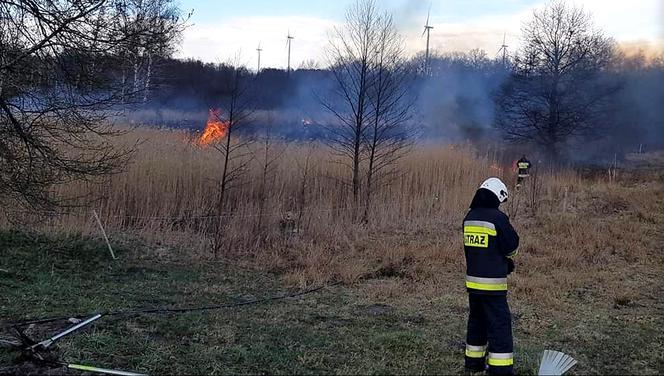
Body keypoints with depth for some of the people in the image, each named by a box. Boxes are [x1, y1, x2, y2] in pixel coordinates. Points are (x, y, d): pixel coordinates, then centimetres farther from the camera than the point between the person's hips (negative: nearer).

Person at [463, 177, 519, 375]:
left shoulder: (469, 218, 7)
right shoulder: (498, 218, -15)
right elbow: (513, 247, -8)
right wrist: (505, 257, 16)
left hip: (472, 280, 7)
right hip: (492, 283, -7)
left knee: (476, 321, 19)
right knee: (499, 325, -2)